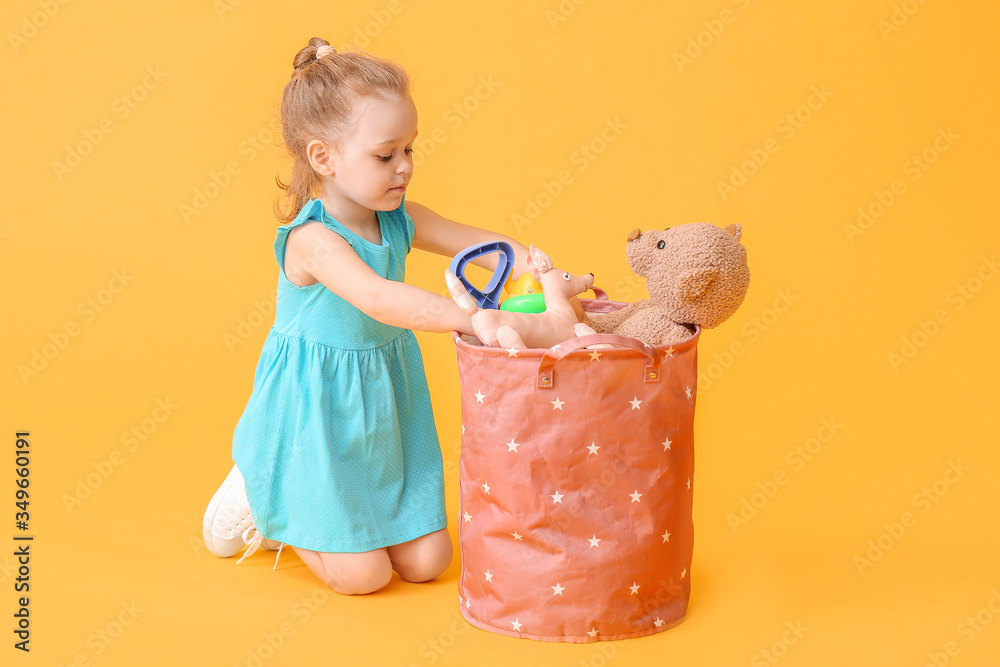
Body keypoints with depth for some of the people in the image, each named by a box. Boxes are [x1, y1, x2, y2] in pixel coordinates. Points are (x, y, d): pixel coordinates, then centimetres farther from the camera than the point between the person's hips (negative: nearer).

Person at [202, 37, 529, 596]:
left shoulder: (401, 221, -1)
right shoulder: (313, 240, -25)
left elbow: (484, 245, 1)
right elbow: (379, 299, -41)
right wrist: (477, 319, -46)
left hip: (383, 414, 7)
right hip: (317, 420, -7)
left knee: (426, 560, 6)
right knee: (363, 575, -2)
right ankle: (262, 498, 21)